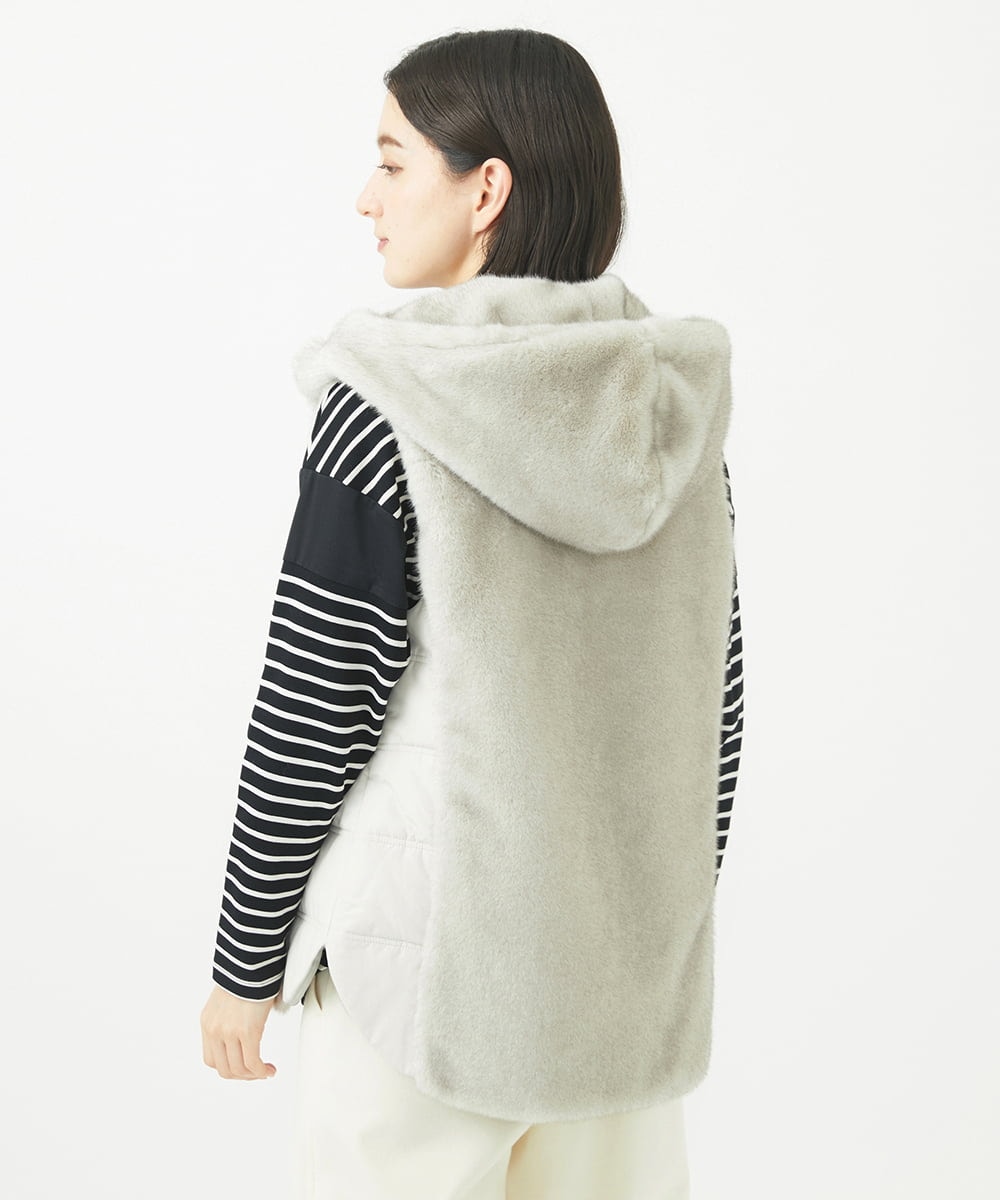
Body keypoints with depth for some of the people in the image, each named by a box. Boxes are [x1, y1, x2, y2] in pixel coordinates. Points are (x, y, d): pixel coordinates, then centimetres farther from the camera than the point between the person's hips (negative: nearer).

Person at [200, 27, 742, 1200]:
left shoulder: (390, 414, -17)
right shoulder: (675, 409, -1)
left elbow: (312, 721, -14)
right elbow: (711, 700, 5)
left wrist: (245, 961, -1)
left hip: (432, 969, -5)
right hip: (634, 966, 5)